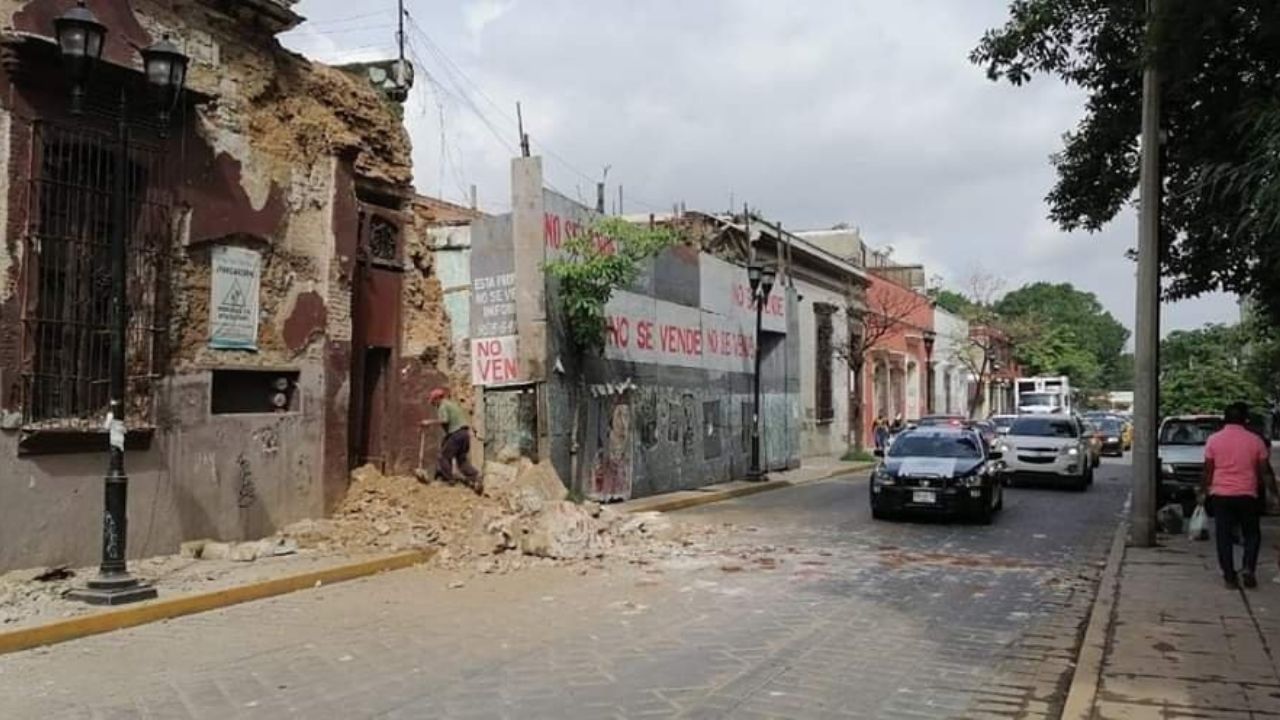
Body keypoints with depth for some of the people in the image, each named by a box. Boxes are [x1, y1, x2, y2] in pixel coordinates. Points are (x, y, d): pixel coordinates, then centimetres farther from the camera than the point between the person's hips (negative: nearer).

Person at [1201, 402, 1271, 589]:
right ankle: (1248, 568, -2)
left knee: (1224, 536, 6)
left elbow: (1208, 470, 1)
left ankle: (1230, 576, 5)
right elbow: (1263, 471, 2)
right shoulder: (1255, 440, -2)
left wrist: (1203, 490, 12)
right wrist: (1260, 489, 16)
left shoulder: (1214, 440, -2)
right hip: (1247, 494, 0)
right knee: (1252, 534, 14)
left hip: (1220, 494, 0)